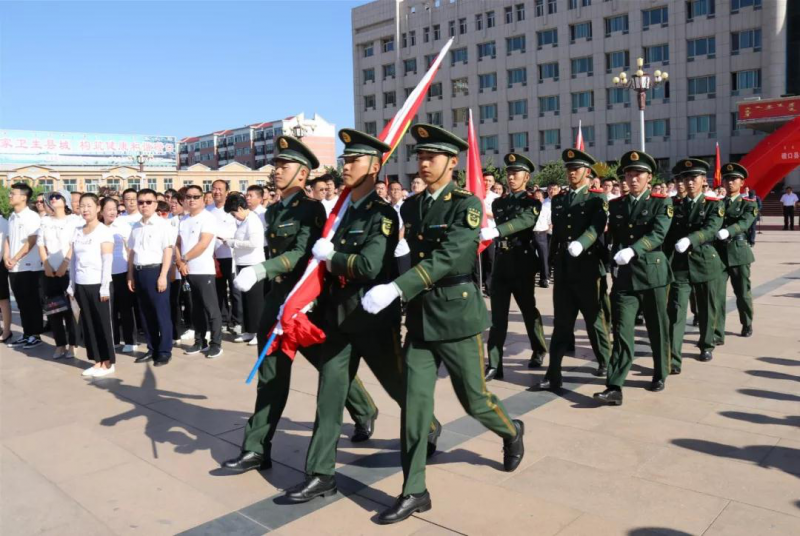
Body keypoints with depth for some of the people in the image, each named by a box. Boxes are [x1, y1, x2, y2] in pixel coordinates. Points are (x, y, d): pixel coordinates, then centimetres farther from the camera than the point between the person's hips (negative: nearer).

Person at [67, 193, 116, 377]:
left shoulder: (104, 231, -6)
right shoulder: (77, 232, 11)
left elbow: (107, 260, -10)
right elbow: (73, 260, 13)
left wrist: (105, 287, -15)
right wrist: (71, 284, 9)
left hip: (98, 284, -5)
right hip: (81, 285, 6)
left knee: (103, 322, 1)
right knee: (88, 323, 7)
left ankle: (108, 363, 9)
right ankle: (97, 361, 15)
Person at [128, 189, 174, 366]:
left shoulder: (163, 224, -5)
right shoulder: (136, 226, 14)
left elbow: (168, 251, -9)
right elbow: (132, 252, 18)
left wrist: (162, 276, -14)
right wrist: (130, 276, 14)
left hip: (155, 271, -6)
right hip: (139, 272, 6)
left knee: (161, 313, 0)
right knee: (146, 314, 11)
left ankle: (164, 351, 8)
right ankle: (152, 349, 22)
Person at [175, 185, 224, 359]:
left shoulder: (208, 218, -8)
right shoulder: (184, 221, 14)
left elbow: (203, 244, -16)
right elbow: (178, 243, 13)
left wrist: (184, 258, -9)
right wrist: (179, 262, -4)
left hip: (204, 270, -7)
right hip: (188, 271, 7)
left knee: (211, 308, -2)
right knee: (196, 308, 13)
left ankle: (216, 343, 4)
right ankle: (200, 341, 21)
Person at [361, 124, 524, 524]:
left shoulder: (467, 204, -12)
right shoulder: (411, 206, 8)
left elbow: (447, 257, -26)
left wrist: (396, 289, -35)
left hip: (457, 316, -5)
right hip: (419, 317, 5)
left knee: (474, 400, 10)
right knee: (414, 402, 1)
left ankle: (512, 433, 43)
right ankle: (414, 491, 12)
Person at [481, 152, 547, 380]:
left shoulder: (533, 203, -4)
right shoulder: (498, 203, 12)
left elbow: (523, 221, -24)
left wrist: (495, 231, -39)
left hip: (523, 266, -3)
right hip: (500, 265, 4)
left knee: (529, 310, 12)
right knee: (497, 317, -1)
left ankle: (539, 350, 35)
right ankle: (494, 364, 0)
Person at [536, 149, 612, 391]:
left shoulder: (598, 198, -1)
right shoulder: (558, 200, 14)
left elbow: (596, 227, -19)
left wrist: (580, 244, -37)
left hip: (588, 270, -4)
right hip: (563, 270, 4)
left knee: (594, 319, 9)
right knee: (561, 323, 4)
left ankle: (605, 361, 30)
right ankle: (553, 375, 4)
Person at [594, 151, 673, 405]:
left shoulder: (661, 203, -1)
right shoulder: (616, 205, 10)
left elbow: (658, 234, -16)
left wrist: (632, 250, -29)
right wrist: (615, 261, 4)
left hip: (652, 273, -2)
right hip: (623, 276, 2)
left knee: (657, 328, 11)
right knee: (621, 331, -5)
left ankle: (660, 374, 32)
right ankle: (614, 388, -8)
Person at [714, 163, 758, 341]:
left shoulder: (749, 204, 0)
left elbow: (744, 223, -20)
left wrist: (727, 231, -38)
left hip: (738, 253, -1)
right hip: (718, 252, 1)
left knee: (742, 293, 13)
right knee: (717, 294, -8)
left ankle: (747, 325, 37)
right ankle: (717, 334, -7)